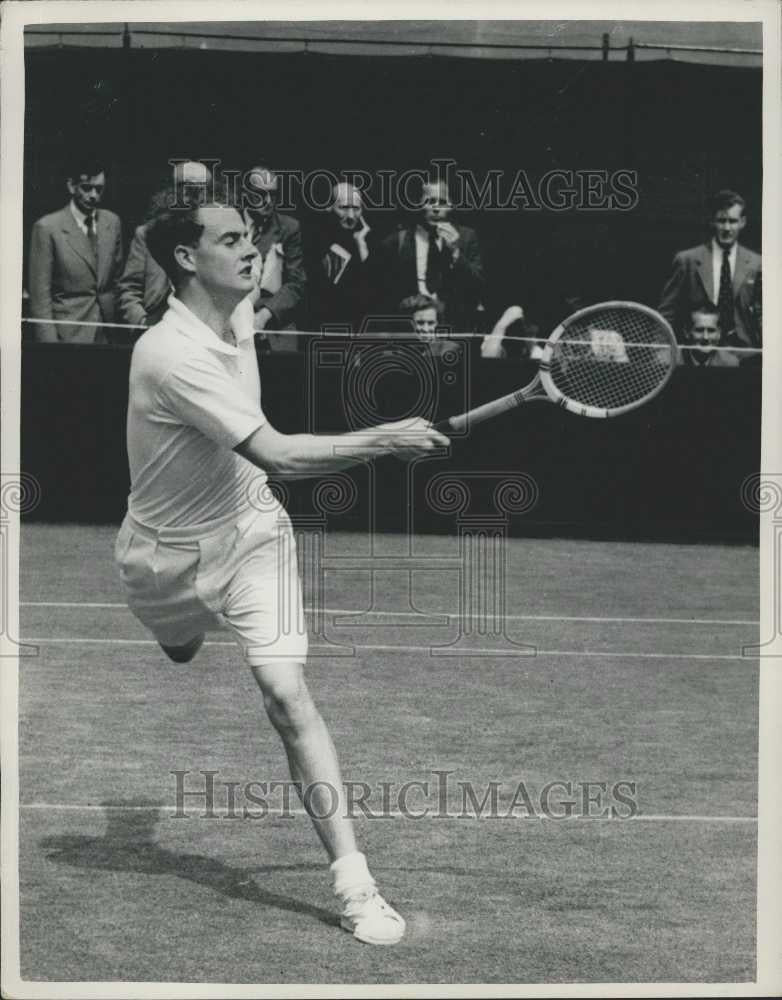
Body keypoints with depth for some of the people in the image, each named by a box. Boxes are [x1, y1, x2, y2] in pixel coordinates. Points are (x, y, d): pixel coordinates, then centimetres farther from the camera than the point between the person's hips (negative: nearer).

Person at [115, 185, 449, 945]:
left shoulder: (240, 312, -6)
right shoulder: (171, 355, -31)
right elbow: (277, 454, -36)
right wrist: (386, 440, -37)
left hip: (248, 530, 3)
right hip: (166, 554, -3)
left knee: (286, 692, -15)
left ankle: (354, 881, -17)